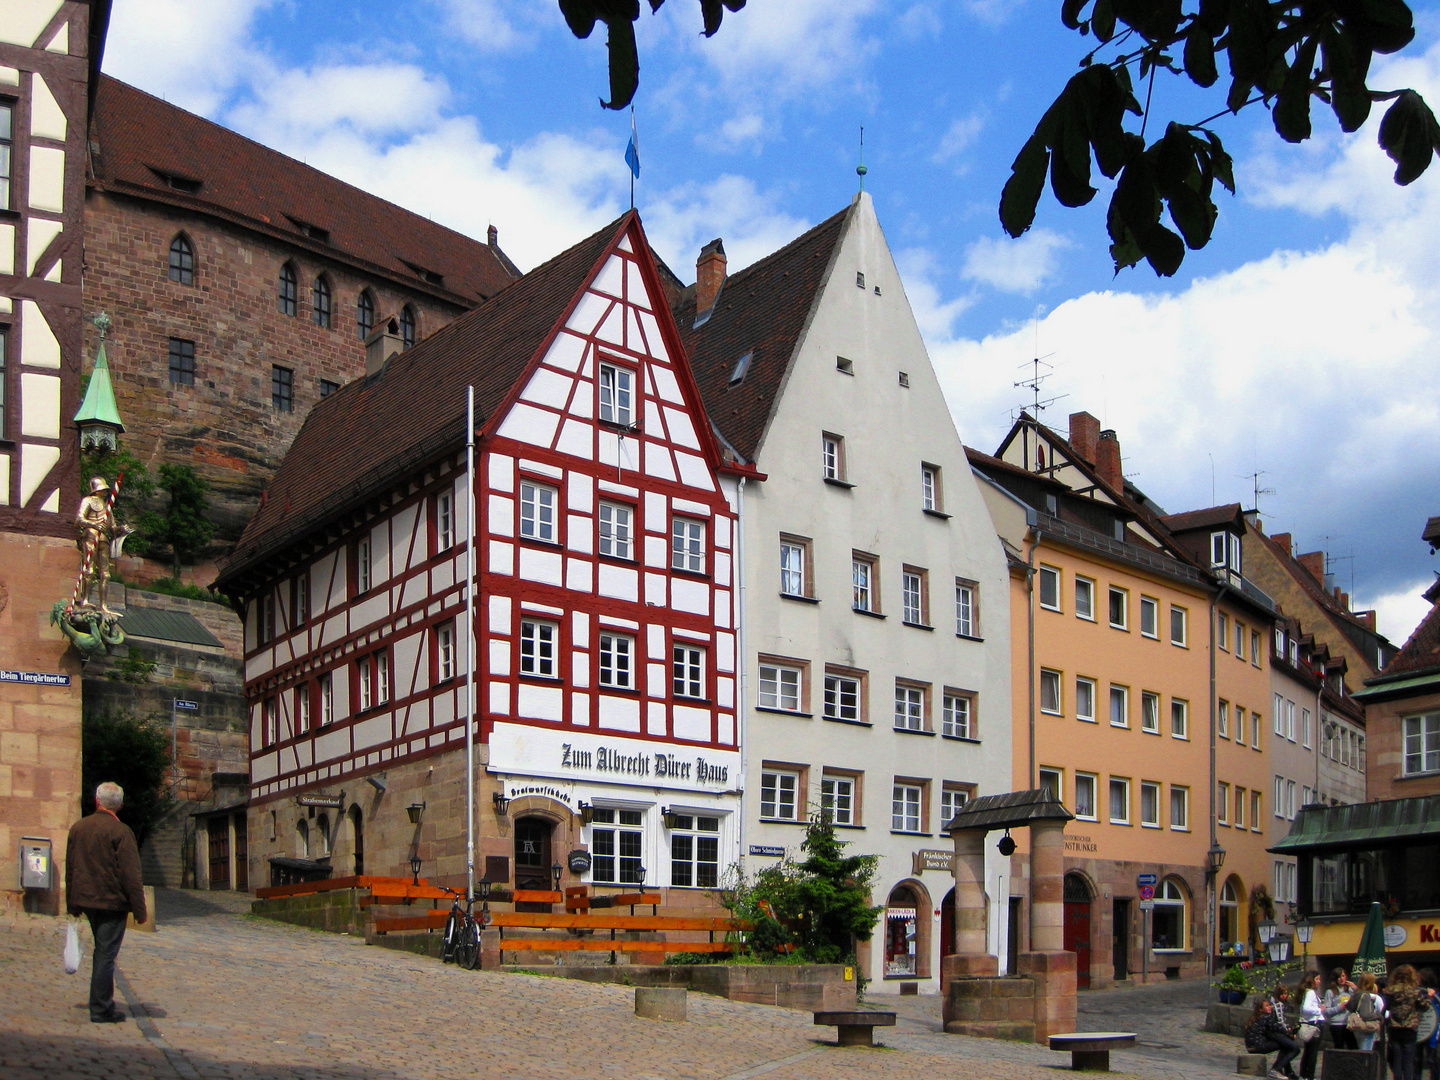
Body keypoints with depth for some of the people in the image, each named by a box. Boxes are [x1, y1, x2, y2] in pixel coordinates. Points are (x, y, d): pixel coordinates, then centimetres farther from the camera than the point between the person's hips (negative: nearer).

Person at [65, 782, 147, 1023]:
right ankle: (101, 1008, 0)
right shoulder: (120, 831, -14)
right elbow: (130, 874, -15)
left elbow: (69, 868, 13)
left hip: (84, 899, 6)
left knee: (102, 951, 20)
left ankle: (102, 1001, 27)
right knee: (106, 954, -2)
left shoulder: (77, 828, 5)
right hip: (112, 901, -6)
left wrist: (72, 903, 23)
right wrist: (139, 910, -9)